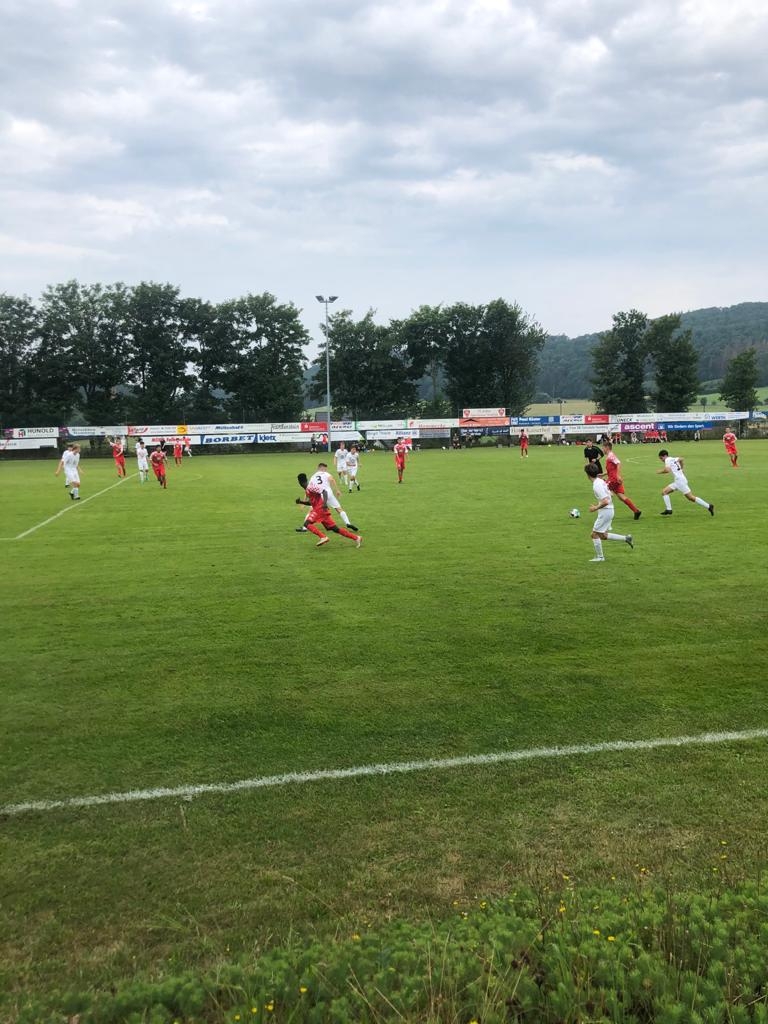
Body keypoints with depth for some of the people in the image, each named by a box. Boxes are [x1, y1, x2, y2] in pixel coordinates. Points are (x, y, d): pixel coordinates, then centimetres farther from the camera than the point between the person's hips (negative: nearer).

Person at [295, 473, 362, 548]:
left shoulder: (310, 487, -9)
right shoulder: (307, 489, 20)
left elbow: (324, 491, -20)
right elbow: (311, 503, 30)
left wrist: (325, 502, -33)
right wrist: (301, 501, 20)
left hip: (320, 509, -9)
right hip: (320, 509, 9)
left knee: (307, 523, -14)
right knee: (335, 528, 5)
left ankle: (323, 537, -24)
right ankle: (356, 537, 4)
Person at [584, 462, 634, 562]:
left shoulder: (596, 486, -23)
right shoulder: (600, 481, 7)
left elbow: (605, 501, -29)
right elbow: (609, 495, 20)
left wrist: (596, 508, -16)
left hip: (605, 511, -10)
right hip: (609, 510, 10)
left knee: (595, 534, 1)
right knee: (603, 535, 17)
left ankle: (599, 557, 9)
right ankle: (626, 538, 16)